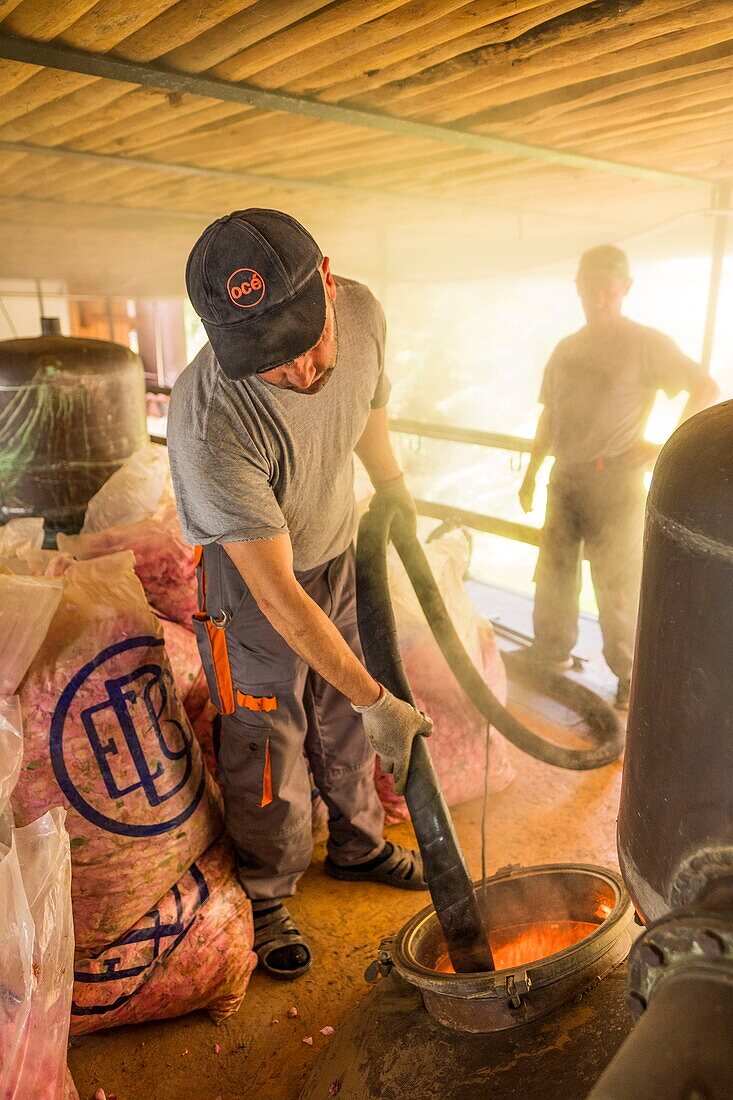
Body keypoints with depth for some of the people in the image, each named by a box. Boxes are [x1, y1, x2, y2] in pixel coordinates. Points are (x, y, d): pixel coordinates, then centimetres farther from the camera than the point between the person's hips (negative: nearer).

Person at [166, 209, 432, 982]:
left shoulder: (361, 312, -20)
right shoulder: (209, 425, -39)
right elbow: (275, 593, -32)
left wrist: (395, 493, 19)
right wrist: (376, 700, -25)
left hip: (341, 551, 6)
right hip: (248, 581, -6)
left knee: (345, 723, 22)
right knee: (268, 747, 8)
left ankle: (357, 845, 49)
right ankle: (263, 898, 36)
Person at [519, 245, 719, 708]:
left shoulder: (645, 343, -5)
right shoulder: (566, 349, 14)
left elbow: (706, 388, -9)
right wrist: (532, 471, 18)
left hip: (614, 478, -6)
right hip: (565, 476, 6)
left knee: (618, 583, -1)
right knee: (554, 571, 13)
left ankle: (631, 674, 14)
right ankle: (552, 652, 29)